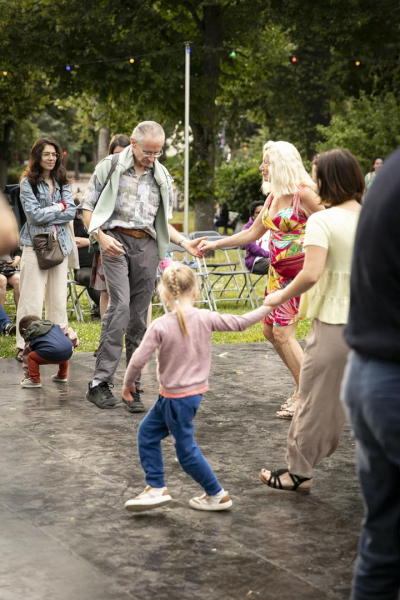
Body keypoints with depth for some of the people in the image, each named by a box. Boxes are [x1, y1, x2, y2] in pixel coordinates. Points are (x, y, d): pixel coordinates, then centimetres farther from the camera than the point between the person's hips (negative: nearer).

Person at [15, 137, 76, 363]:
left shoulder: (62, 182, 11)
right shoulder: (28, 182, -2)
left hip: (61, 243, 5)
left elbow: (71, 211, 0)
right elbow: (34, 214, -13)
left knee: (59, 297, 7)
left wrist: (45, 215, -10)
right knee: (32, 298, -6)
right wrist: (59, 207, -5)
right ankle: (25, 346, -2)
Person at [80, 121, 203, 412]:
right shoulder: (110, 167, 4)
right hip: (117, 241, -4)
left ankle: (133, 388, 8)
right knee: (120, 304, -20)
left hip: (147, 246, 4)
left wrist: (184, 242, 6)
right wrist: (101, 237, -11)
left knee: (138, 318, 2)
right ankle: (100, 382, -18)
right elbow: (88, 208, 5)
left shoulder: (162, 177, 16)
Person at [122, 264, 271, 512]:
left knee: (186, 449, 8)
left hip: (176, 397, -7)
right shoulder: (205, 318, -8)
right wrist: (266, 307, 15)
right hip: (195, 390, 7)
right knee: (148, 432, 19)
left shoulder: (160, 326, -19)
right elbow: (239, 323, 0)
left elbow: (138, 360, -17)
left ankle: (217, 495, 17)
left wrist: (128, 383, 1)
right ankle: (156, 487, 22)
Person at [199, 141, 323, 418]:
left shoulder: (304, 194, -14)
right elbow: (253, 233, 20)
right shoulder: (274, 196, 12)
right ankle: (304, 386, 23)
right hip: (277, 270, 9)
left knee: (284, 333, -10)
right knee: (270, 330, 11)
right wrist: (215, 244, 18)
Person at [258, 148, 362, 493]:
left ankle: (299, 473, 16)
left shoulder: (322, 221, -13)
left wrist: (280, 297, -8)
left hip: (334, 321, -5)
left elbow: (311, 274, -22)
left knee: (317, 396, 5)